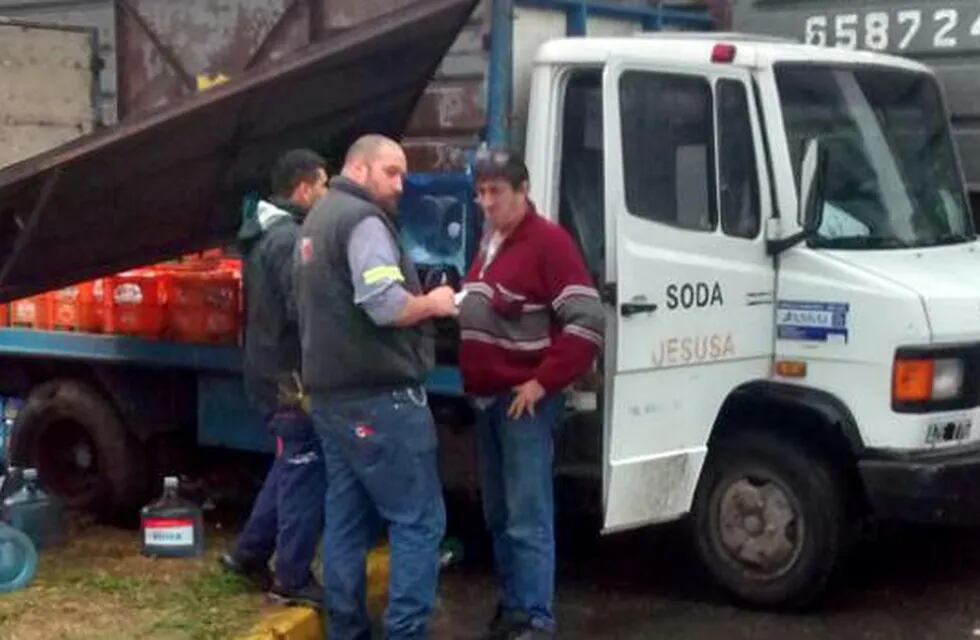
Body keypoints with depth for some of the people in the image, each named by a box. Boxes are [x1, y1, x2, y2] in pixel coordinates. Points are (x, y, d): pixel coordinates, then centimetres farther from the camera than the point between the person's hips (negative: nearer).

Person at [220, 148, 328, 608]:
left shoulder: (264, 232, 12)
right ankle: (293, 580, 7)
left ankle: (249, 553, 28)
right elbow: (305, 312, -28)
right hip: (291, 376, -10)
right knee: (304, 475, -1)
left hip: (269, 369, 10)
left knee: (290, 467, 21)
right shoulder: (290, 240, -21)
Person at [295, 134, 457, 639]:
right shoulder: (363, 219, -12)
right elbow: (385, 306, -24)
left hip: (331, 394, 10)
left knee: (347, 521, 12)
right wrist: (433, 303, -7)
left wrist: (420, 302, 18)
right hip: (379, 396, -10)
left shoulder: (318, 220, 20)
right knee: (419, 522, -6)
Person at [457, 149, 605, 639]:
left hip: (524, 401, -9)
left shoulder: (548, 241, -11)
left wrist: (543, 383, -19)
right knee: (498, 518, 14)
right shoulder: (488, 244, 16)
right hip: (487, 399, 9)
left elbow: (587, 321, -18)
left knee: (527, 520, -7)